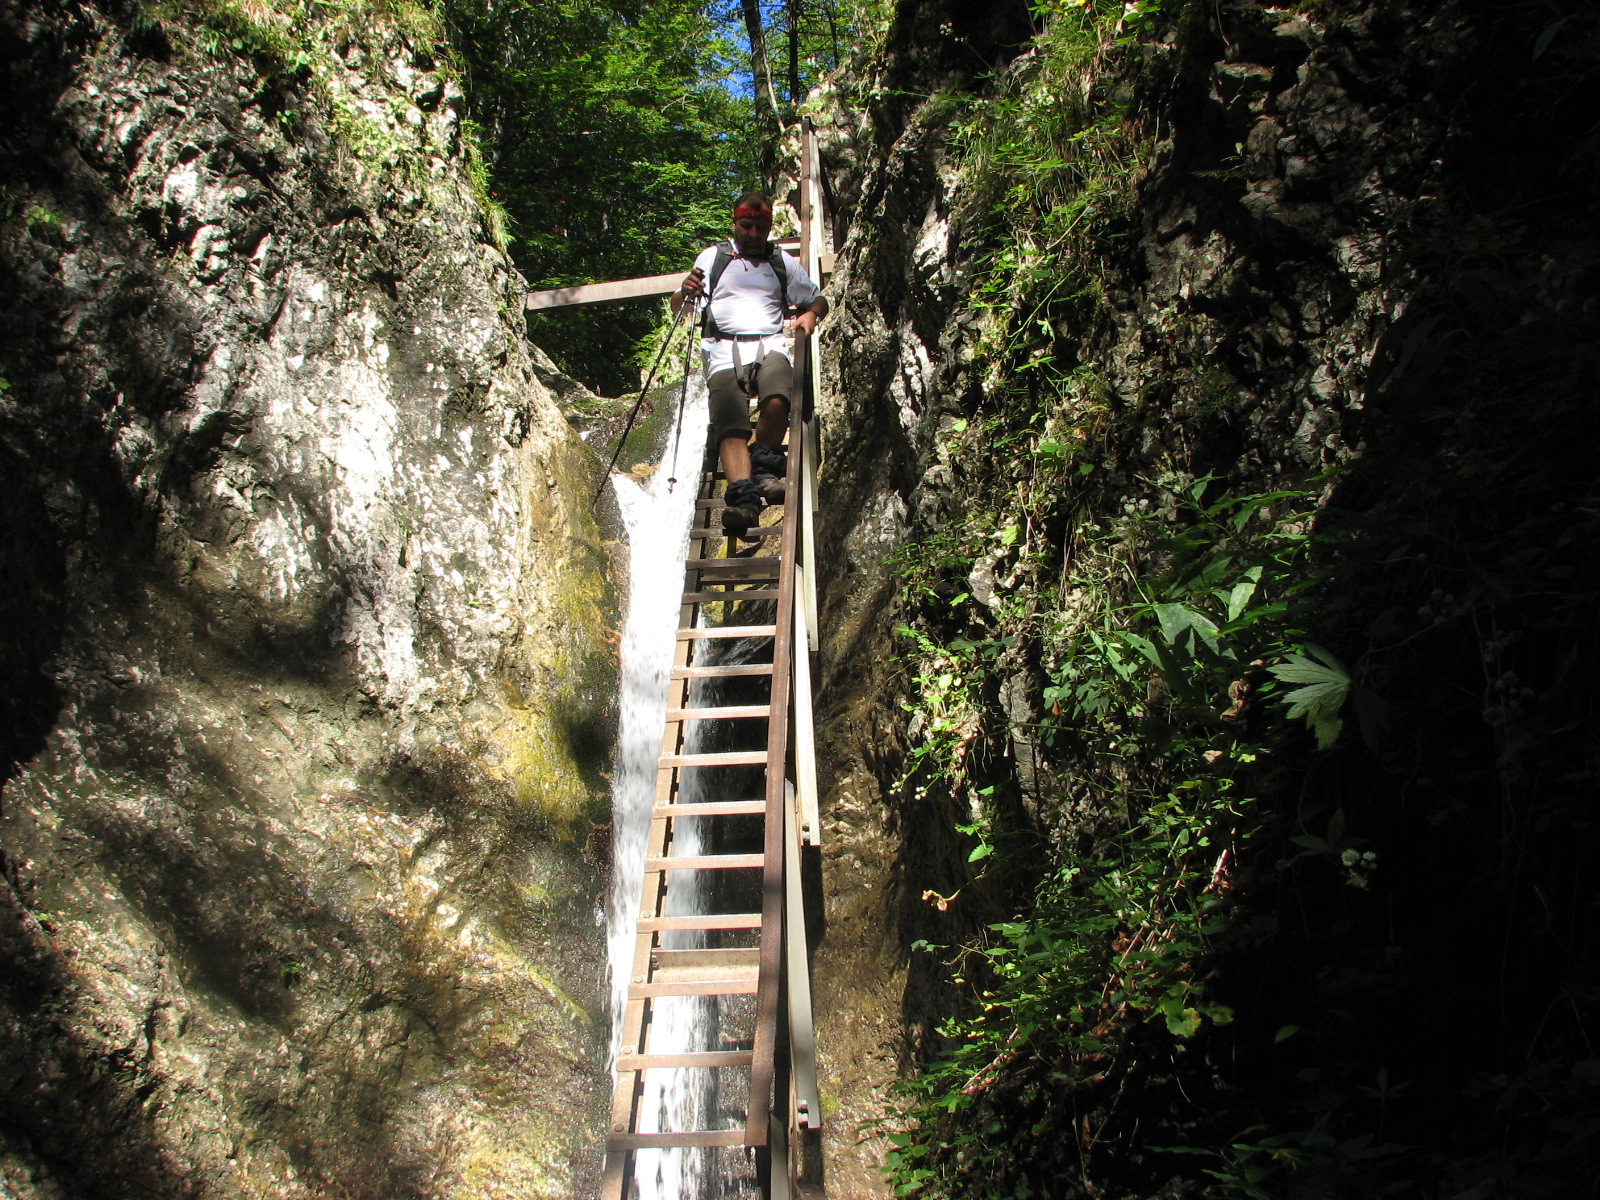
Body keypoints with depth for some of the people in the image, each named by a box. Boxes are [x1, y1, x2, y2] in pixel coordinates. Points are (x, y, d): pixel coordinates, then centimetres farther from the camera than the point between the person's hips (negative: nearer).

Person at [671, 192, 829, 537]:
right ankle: (743, 499, -42)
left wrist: (810, 314, 1)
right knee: (730, 426, -26)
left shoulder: (784, 261, 23)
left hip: (770, 344, 1)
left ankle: (765, 466, -13)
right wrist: (686, 292, -10)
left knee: (776, 398, -34)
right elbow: (677, 308, 15)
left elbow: (818, 301, 25)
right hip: (723, 349, -1)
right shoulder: (712, 257, 19)